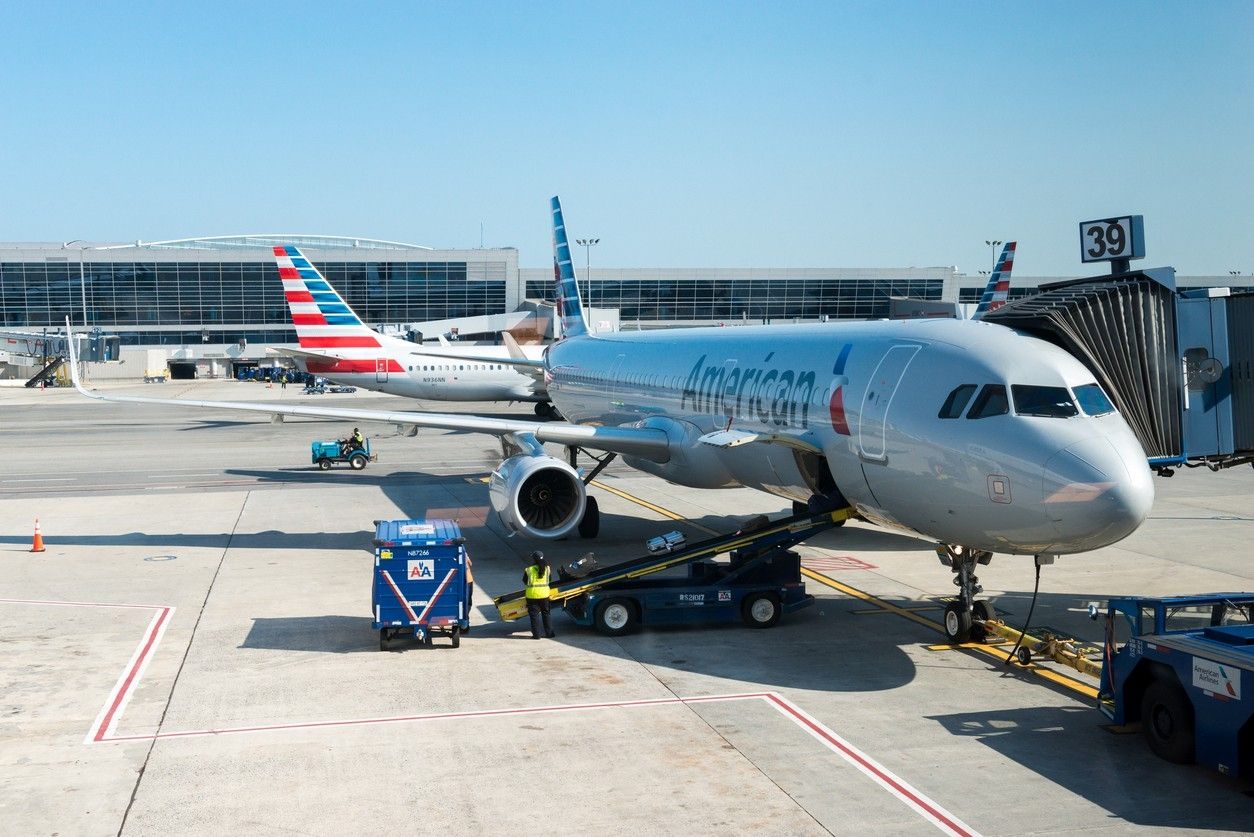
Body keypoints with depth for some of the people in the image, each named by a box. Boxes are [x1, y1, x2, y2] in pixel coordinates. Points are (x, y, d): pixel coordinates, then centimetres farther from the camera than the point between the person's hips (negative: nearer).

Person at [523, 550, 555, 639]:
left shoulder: (529, 570, -10)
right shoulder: (547, 568, 0)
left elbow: (525, 581, 3)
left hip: (532, 595, -3)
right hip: (544, 594, 3)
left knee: (534, 614, 5)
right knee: (546, 613, 15)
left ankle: (536, 634, 5)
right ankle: (549, 633, 17)